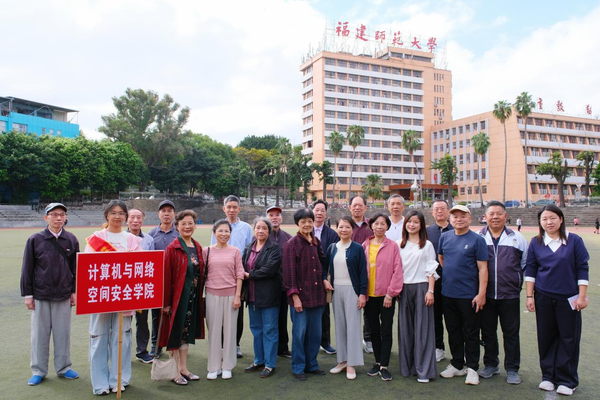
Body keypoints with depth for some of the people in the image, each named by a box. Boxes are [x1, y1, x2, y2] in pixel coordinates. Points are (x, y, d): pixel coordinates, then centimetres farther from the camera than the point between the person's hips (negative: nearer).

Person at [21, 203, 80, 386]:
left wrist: (74, 291, 5)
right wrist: (27, 294, -2)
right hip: (40, 295, -1)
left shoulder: (71, 240, 2)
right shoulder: (35, 240, -3)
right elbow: (27, 269, 0)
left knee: (63, 333, 9)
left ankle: (63, 367, 23)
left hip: (63, 295, 1)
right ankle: (38, 371, 22)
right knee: (39, 334, 9)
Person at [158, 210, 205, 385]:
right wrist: (166, 302, -16)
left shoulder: (197, 247, 7)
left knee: (187, 331, 15)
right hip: (177, 295, -6)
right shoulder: (172, 248, -12)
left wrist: (199, 295, 5)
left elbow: (200, 272, 10)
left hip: (193, 296, 6)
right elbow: (166, 276, -14)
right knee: (176, 331, 5)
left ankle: (183, 368, 28)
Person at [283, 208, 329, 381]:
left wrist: (324, 279, 3)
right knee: (299, 333, 3)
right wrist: (294, 296, -15)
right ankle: (298, 368, 19)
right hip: (300, 295, -6)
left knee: (315, 333, 13)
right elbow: (289, 272, -12)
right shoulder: (291, 244, -9)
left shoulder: (316, 242, 9)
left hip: (317, 294, 6)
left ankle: (311, 365, 28)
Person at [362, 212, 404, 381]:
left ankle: (384, 366, 11)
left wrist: (390, 293, -10)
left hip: (386, 295, -3)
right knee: (374, 331, 13)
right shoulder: (365, 246, 5)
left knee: (386, 331, 2)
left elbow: (397, 271, -7)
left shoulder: (393, 246, -5)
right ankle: (377, 362, 25)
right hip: (369, 296, 3)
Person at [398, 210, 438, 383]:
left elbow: (431, 270, -1)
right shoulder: (400, 245, 10)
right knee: (405, 327, 6)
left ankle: (424, 370, 5)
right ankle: (407, 366, 17)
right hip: (404, 288, 3)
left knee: (422, 328, -2)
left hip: (421, 287, -3)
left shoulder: (427, 245, 2)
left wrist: (430, 291, -9)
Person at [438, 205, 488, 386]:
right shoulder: (445, 237, 6)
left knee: (471, 333, 6)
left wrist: (481, 293, -15)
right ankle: (457, 364, 28)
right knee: (453, 331, 14)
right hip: (448, 293, 5)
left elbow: (482, 268, -10)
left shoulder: (477, 240, -7)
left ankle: (472, 368, 18)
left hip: (469, 295, -4)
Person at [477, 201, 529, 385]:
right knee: (488, 331, 11)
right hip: (486, 294, 0)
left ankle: (512, 369, 21)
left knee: (511, 333, 7)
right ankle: (491, 364, 27)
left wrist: (518, 283, 7)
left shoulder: (517, 238, 4)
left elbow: (525, 264, 12)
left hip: (510, 294, 0)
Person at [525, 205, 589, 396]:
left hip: (568, 298, -2)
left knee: (569, 338, 5)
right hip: (544, 298, 2)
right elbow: (530, 270, 3)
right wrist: (530, 296, 0)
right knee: (546, 337, 9)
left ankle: (566, 380, 17)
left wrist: (582, 296, -5)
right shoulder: (536, 243, 1)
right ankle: (548, 376, 22)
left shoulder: (574, 240, -5)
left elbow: (582, 269, -3)